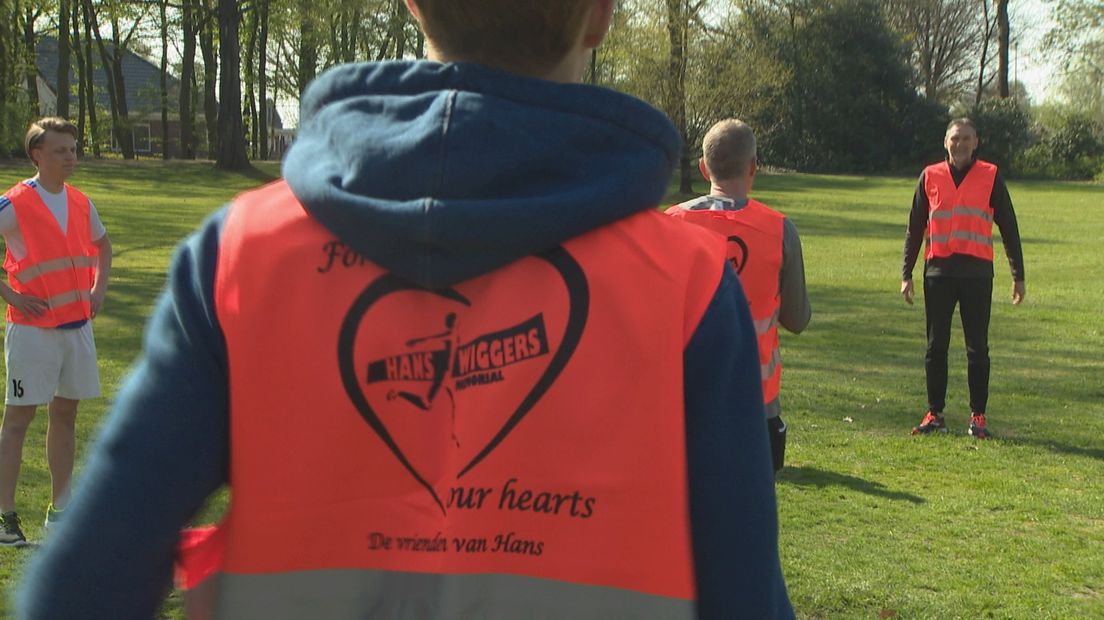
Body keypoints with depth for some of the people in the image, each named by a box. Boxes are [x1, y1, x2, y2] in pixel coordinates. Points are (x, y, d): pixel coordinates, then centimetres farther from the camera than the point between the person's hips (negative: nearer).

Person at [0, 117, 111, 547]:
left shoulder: (81, 203, 8)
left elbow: (102, 244, 27)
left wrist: (99, 287, 12)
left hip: (79, 324, 6)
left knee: (65, 414, 11)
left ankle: (59, 511, 20)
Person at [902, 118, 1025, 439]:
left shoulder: (991, 177, 4)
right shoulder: (930, 176, 8)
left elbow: (1008, 227, 7)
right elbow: (915, 228, 12)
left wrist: (1018, 275, 4)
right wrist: (906, 273, 8)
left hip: (977, 273, -1)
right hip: (938, 271, 2)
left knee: (977, 348, 1)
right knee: (936, 346, 4)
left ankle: (978, 416, 8)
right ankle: (934, 413, 12)